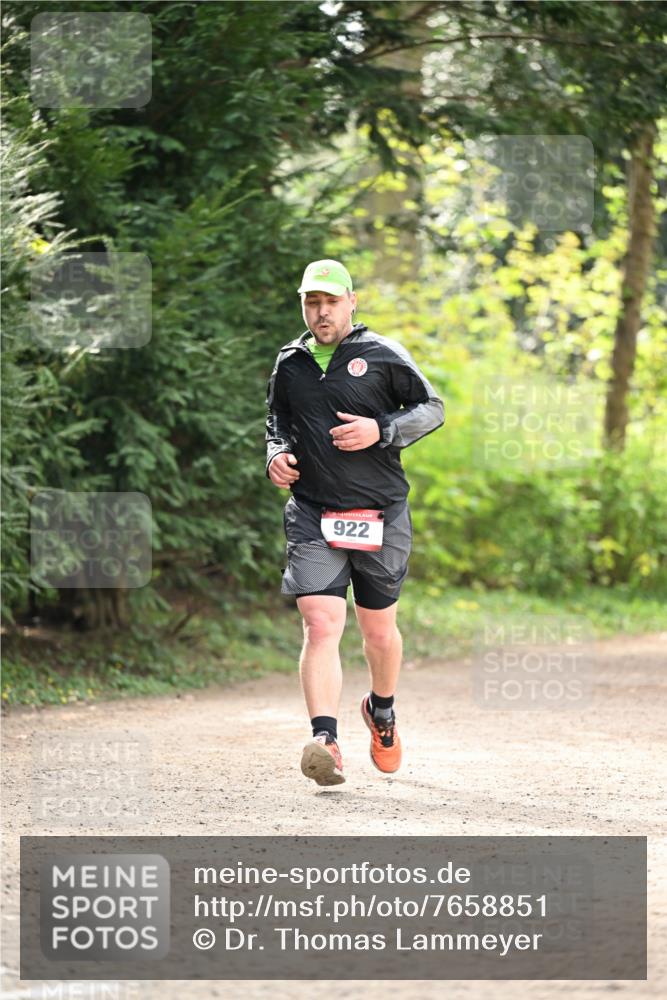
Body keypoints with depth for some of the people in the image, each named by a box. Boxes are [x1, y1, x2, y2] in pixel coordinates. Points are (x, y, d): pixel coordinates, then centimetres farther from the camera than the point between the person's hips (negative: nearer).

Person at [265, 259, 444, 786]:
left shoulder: (383, 355, 0)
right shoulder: (289, 363, 9)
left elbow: (432, 408, 3)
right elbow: (277, 421, 25)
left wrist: (381, 430, -12)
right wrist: (276, 454, 4)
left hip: (381, 515, -1)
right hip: (312, 515, 1)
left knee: (379, 630, 13)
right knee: (320, 625, -16)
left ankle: (382, 710, 43)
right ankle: (325, 740, -25)